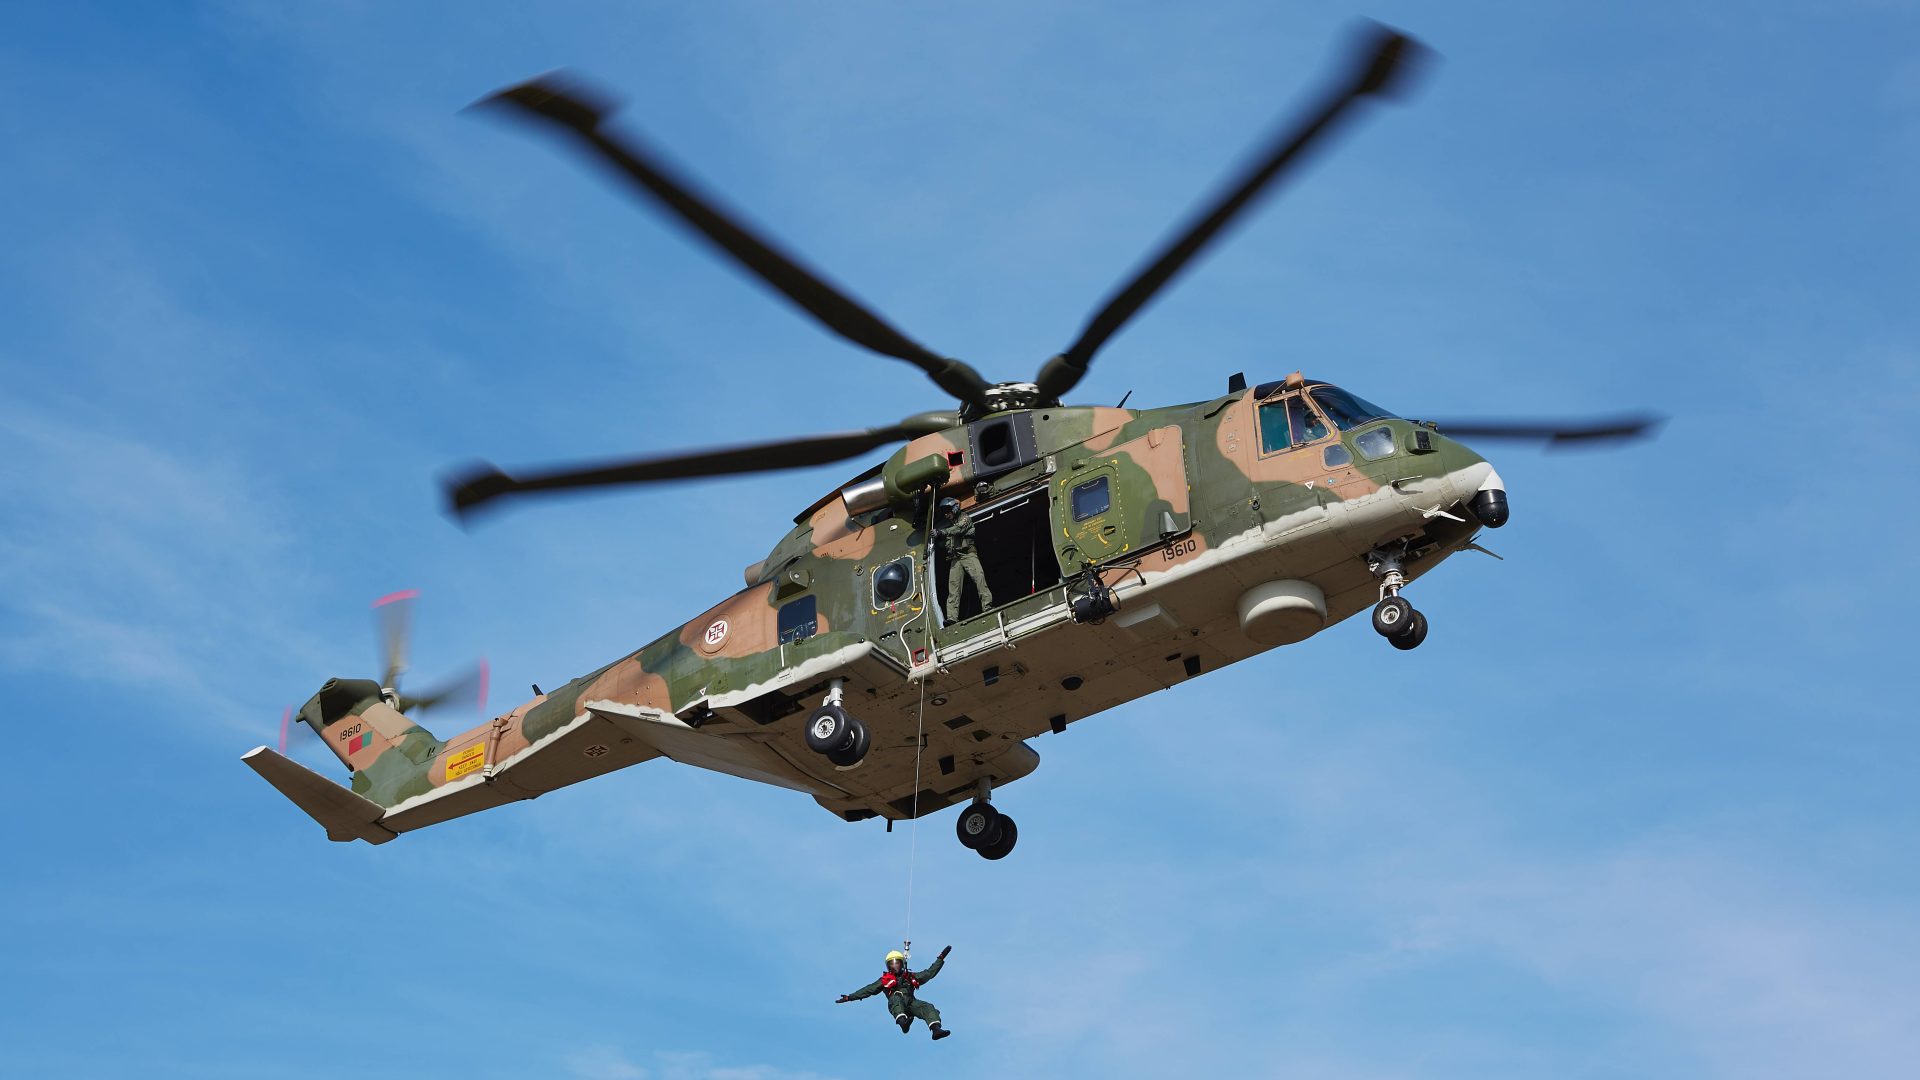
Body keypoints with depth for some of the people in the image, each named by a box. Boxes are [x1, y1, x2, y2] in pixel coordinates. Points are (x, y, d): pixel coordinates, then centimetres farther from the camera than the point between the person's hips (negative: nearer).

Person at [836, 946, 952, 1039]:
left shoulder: (911, 977, 33)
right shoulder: (885, 980, 28)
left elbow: (930, 973, 33)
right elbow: (868, 990, 23)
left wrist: (941, 958, 30)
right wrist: (849, 997, 17)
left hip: (911, 1003, 3)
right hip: (896, 1004, -3)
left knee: (928, 1007, -26)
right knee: (896, 997, -39)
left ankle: (936, 1029, -49)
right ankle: (902, 1021, -67)